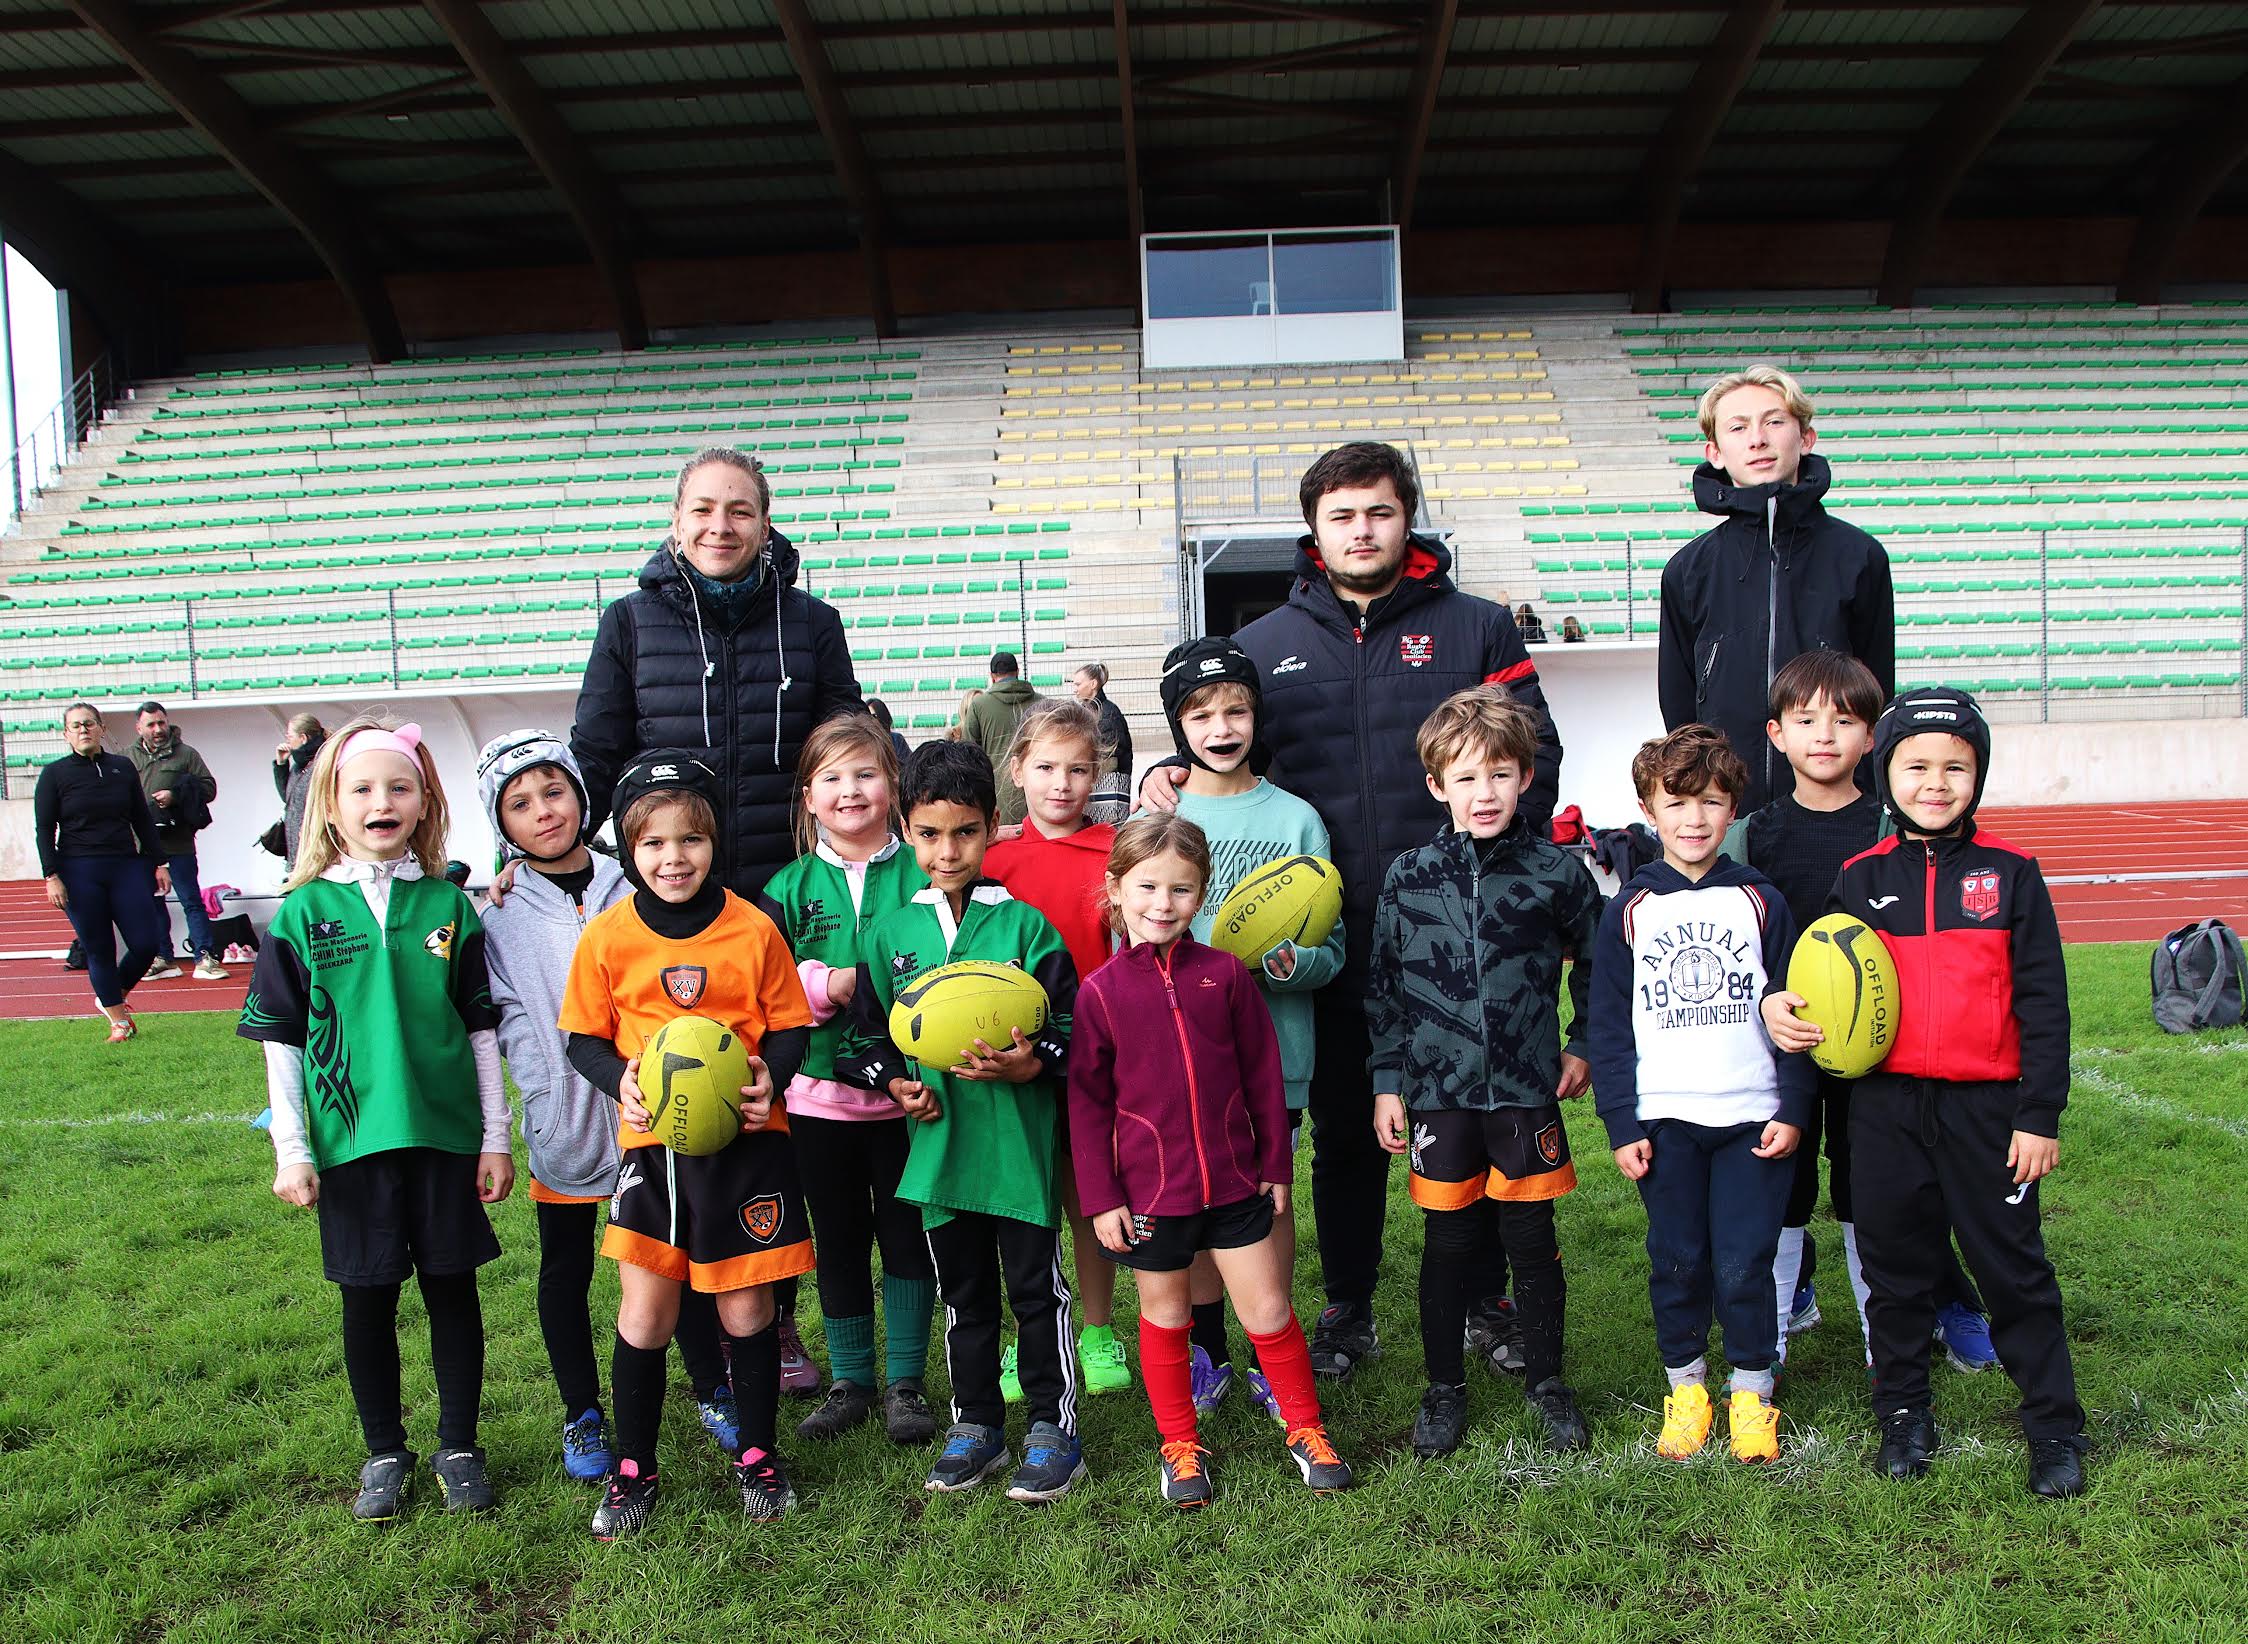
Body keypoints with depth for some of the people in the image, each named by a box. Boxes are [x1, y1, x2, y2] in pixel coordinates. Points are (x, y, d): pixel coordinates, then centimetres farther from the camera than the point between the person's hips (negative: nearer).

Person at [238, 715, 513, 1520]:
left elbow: (481, 1028, 4)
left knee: (452, 1288, 9)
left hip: (446, 1133, 1)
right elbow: (280, 1038, 2)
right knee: (368, 1299, 10)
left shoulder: (448, 905, 1)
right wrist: (290, 1148, -2)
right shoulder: (304, 912, -1)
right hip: (351, 1141, 0)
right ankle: (385, 1452, 27)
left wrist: (496, 1138, 3)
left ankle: (459, 1446, 24)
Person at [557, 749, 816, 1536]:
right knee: (644, 1312, 5)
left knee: (747, 1307, 9)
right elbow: (584, 1037, 4)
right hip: (651, 1144, 1)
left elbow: (790, 1027, 2)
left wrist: (770, 1075, -18)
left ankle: (757, 1457, 28)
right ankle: (633, 1469, 24)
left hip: (747, 1141, 0)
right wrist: (622, 1079, -15)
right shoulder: (607, 937, -3)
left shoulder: (753, 929, -5)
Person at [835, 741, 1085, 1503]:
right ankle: (975, 1425, 30)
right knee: (962, 1291, 16)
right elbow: (865, 1036, 11)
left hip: (1021, 1144, -3)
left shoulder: (1026, 925, -6)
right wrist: (896, 1085, -7)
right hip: (938, 1145, 3)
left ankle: (1054, 1427, 21)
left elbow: (1073, 1031, -4)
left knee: (1037, 1287, 6)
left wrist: (1027, 1066, -21)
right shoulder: (889, 934, 3)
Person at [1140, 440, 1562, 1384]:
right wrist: (1174, 777, -7)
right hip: (1328, 942, 1)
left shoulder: (1477, 629, 6)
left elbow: (1535, 759, 1)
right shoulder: (1263, 645, 11)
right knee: (1343, 1130, 12)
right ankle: (1348, 1312, 27)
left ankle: (1486, 1298, 29)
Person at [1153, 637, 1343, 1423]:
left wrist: (1289, 966, -20)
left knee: (1269, 1195, 7)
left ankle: (1268, 1352, 24)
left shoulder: (1296, 818, 2)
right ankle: (1207, 1351, 26)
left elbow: (1331, 947, 1)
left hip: (1273, 1044, 0)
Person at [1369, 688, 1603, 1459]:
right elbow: (1382, 985, 4)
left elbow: (1595, 964, 11)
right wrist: (1387, 1082, 3)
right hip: (1438, 1089, 0)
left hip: (1527, 1090, 0)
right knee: (1447, 1242, 10)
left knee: (1532, 1239, 10)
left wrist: (1583, 1048, 10)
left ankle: (1548, 1382, 29)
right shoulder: (1408, 877, -2)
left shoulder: (1556, 872, -3)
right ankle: (1444, 1388, 25)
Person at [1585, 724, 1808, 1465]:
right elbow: (1608, 1025, 3)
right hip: (1664, 1120, 0)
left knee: (1744, 1264, 1)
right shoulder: (1631, 910, 2)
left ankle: (1753, 1390, 21)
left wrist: (1791, 1109, -1)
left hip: (1751, 1118, 0)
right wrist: (1621, 1124, -2)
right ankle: (1685, 1385, 25)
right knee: (1676, 1261, 6)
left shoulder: (1759, 900, 3)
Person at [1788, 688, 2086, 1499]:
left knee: (2015, 1269, 7)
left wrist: (2039, 1115, -5)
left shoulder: (2010, 875, -1)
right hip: (1886, 1106, 2)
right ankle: (1903, 1414, 28)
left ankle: (2055, 1427, 22)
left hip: (1986, 1107, -2)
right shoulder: (1861, 878, 3)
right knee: (1896, 1267, 13)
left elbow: (2042, 1002, -2)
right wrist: (1776, 1000, -12)